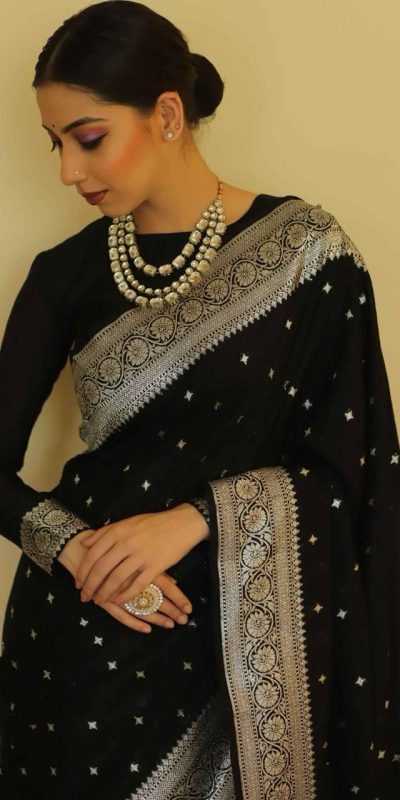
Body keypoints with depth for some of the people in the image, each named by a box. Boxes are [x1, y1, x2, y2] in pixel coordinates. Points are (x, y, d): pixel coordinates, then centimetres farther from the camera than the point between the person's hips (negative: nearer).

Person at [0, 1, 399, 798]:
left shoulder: (305, 249, -8)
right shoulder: (65, 274, 0)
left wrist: (195, 517, -20)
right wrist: (75, 547, -17)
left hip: (241, 635, -2)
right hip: (78, 629, 2)